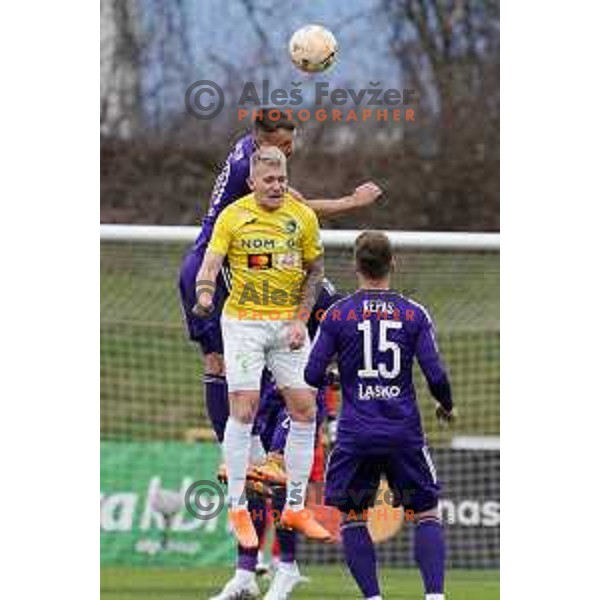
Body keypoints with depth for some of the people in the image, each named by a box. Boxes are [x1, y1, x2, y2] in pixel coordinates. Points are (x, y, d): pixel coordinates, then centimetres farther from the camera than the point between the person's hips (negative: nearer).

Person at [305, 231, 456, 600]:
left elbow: (313, 375, 0)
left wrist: (331, 380, 23)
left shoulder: (337, 315, -2)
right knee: (427, 514, 11)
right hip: (405, 432, 1)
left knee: (353, 518, 11)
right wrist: (447, 407, 17)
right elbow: (436, 375, -3)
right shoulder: (414, 314, 0)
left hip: (356, 434, -1)